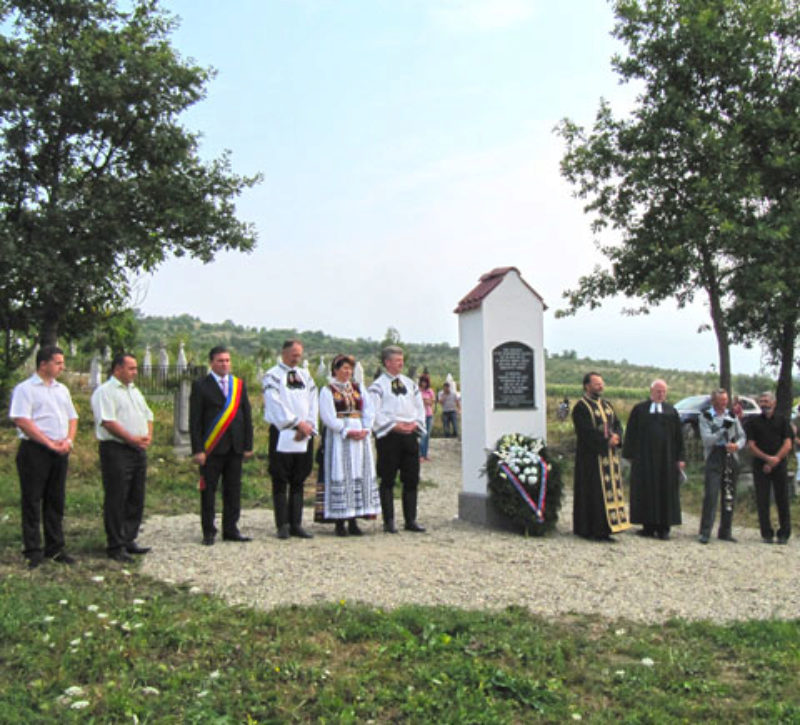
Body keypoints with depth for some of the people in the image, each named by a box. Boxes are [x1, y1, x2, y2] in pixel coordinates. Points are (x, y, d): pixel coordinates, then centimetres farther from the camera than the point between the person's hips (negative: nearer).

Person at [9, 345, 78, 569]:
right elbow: (22, 420, -14)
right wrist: (49, 443, -16)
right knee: (32, 502, -1)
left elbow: (72, 418, 18)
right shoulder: (25, 389, -5)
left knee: (56, 502, 11)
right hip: (34, 451, -6)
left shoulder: (62, 389, 16)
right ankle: (32, 551, 6)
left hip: (60, 452, 7)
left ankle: (55, 548, 19)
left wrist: (68, 440, -1)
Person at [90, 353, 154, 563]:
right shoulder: (105, 392, -8)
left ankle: (129, 540, 21)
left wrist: (148, 435, 3)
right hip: (116, 451, -8)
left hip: (139, 450, 8)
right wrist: (133, 439, -17)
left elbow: (148, 415, 22)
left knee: (136, 499, 11)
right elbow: (107, 421, -17)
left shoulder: (135, 391, 19)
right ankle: (115, 546, 3)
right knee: (116, 500, -4)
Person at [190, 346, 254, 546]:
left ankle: (231, 529, 17)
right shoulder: (200, 386, -1)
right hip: (211, 449, -4)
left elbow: (247, 416, 13)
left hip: (235, 447, 4)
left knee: (233, 490, 8)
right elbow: (195, 421, -4)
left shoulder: (239, 385, 12)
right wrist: (197, 450, -11)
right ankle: (208, 531, 13)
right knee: (208, 491, 3)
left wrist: (248, 446, 6)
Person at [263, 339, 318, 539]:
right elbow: (276, 404, -10)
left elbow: (313, 403, 9)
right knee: (280, 482, -2)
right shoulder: (272, 376, 0)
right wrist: (298, 423, -15)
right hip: (282, 435, -5)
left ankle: (296, 524, 11)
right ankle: (282, 526, 2)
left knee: (298, 482, 7)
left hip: (304, 435, 5)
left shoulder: (305, 375, 16)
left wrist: (308, 426, -5)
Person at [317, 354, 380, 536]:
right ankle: (339, 522, -1)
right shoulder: (327, 390, 0)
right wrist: (347, 431, -16)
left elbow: (369, 411, 8)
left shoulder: (358, 388, 14)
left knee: (360, 475, 3)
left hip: (360, 436, 5)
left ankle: (353, 521, 9)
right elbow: (328, 417, -10)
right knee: (340, 476, -6)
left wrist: (365, 430, -8)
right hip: (339, 438, -5)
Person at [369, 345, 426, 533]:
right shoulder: (378, 386, -3)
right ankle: (389, 522, 6)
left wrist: (415, 423, -2)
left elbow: (420, 407, 17)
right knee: (388, 481, 0)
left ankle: (411, 520, 14)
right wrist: (394, 426, -16)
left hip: (410, 434, 6)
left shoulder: (410, 384, 15)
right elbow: (374, 413, -10)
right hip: (389, 436, -5)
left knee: (412, 480, 6)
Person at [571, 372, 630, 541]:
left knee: (610, 488, 6)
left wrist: (616, 436, -9)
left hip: (609, 454, 8)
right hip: (591, 456, -8)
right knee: (594, 491, -5)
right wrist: (606, 441, -17)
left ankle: (604, 529, 11)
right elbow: (586, 432, -17)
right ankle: (593, 530, 1)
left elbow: (617, 424, 12)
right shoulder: (581, 407, -9)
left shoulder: (607, 405, 15)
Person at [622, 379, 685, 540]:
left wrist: (679, 458, 2)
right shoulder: (639, 410, 5)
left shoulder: (671, 411, 9)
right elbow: (631, 433, 5)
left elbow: (678, 436, 9)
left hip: (666, 458, 1)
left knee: (666, 492, 2)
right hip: (644, 458, -1)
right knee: (645, 491, 1)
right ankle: (648, 526, 8)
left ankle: (663, 528, 7)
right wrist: (630, 454, -2)